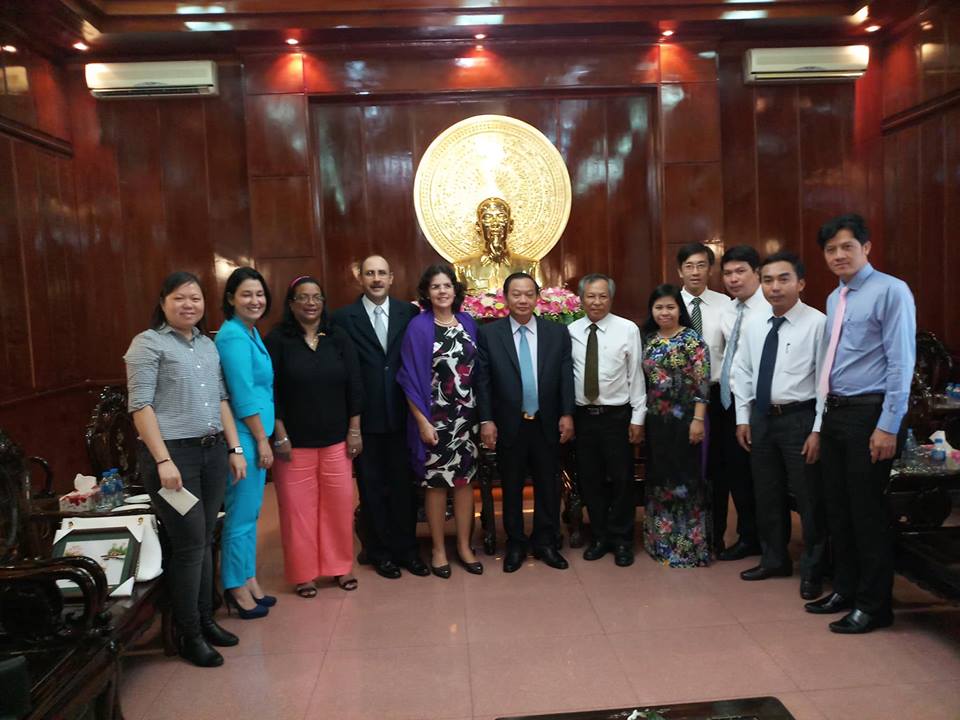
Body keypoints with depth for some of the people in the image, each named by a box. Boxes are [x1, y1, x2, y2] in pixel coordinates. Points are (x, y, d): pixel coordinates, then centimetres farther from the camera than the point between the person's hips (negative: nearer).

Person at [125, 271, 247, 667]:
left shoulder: (208, 344, 14)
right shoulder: (148, 343, -5)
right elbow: (140, 405, -11)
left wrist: (234, 448, 11)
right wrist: (163, 460, -18)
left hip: (213, 451, 6)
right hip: (173, 453, -6)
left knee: (205, 541, 12)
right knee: (189, 544, -2)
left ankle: (206, 619, 25)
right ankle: (189, 636, 12)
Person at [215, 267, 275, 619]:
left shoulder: (250, 333, 12)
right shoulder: (234, 336, -16)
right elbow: (243, 396, -19)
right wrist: (263, 441, -15)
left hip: (255, 433, 9)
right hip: (245, 437, -9)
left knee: (249, 513, 16)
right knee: (241, 515, 2)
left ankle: (248, 582, 28)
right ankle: (236, 588, 15)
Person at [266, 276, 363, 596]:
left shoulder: (339, 338, 3)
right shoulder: (277, 339, -4)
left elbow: (354, 386, 4)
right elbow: (270, 392, -5)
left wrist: (354, 431, 1)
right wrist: (280, 436, -8)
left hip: (336, 439, 2)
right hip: (295, 441, -2)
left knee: (339, 503, 7)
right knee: (298, 506, 5)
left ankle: (340, 566, 25)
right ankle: (303, 573, 21)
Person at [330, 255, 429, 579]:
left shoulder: (409, 313, 2)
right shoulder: (343, 317, -2)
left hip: (402, 414, 2)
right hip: (365, 416, -1)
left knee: (404, 483, 12)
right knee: (372, 486, 11)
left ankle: (406, 548, 28)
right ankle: (380, 551, 26)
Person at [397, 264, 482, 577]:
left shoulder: (468, 322, 6)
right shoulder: (419, 326, -7)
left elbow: (476, 369, 11)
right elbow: (410, 378, -9)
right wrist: (422, 421, -13)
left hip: (466, 415, 4)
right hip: (435, 416, -4)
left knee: (466, 479, 10)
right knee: (436, 483, 6)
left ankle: (464, 546, 25)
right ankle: (439, 550, 22)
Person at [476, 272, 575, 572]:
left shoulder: (558, 333, 2)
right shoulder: (488, 334, -3)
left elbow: (566, 377, 3)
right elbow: (483, 381, -4)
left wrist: (566, 414, -2)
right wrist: (486, 420, -8)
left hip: (546, 424, 2)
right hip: (508, 425, -1)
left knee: (548, 486, 12)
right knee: (511, 488, 12)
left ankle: (546, 543, 29)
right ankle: (515, 545, 28)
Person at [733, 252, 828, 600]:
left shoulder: (816, 323, -12)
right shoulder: (752, 326, 5)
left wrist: (818, 430, -15)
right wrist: (743, 419, 8)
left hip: (800, 418, -5)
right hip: (761, 417, 6)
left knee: (808, 496, 6)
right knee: (767, 494, 17)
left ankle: (811, 570, 26)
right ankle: (775, 559, 36)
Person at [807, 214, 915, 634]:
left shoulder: (890, 291, -9)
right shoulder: (834, 299, 14)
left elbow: (901, 362, -14)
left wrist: (888, 426, -17)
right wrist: (826, 411, 12)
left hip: (870, 413, -7)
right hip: (835, 413, 8)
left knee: (867, 511, 0)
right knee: (837, 508, 14)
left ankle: (874, 605, 16)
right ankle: (845, 589, 30)